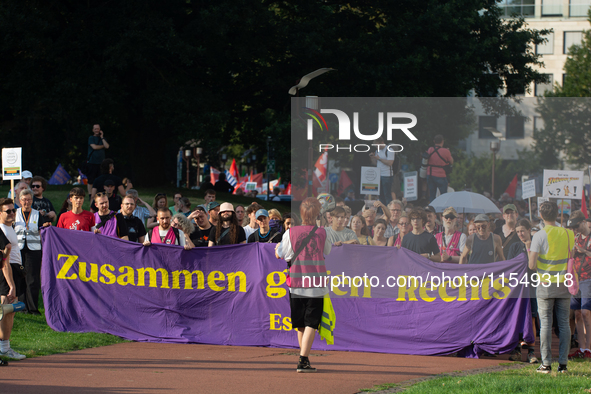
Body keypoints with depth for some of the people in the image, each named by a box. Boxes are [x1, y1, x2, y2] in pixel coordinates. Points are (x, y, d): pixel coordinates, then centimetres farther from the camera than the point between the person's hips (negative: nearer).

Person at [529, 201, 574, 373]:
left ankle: (546, 364, -1)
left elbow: (532, 265, -13)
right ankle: (563, 363, 5)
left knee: (545, 324, 1)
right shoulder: (568, 234, 2)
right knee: (564, 324, 6)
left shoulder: (540, 236, -10)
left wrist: (530, 255, 7)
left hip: (546, 286, -3)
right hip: (564, 285, 3)